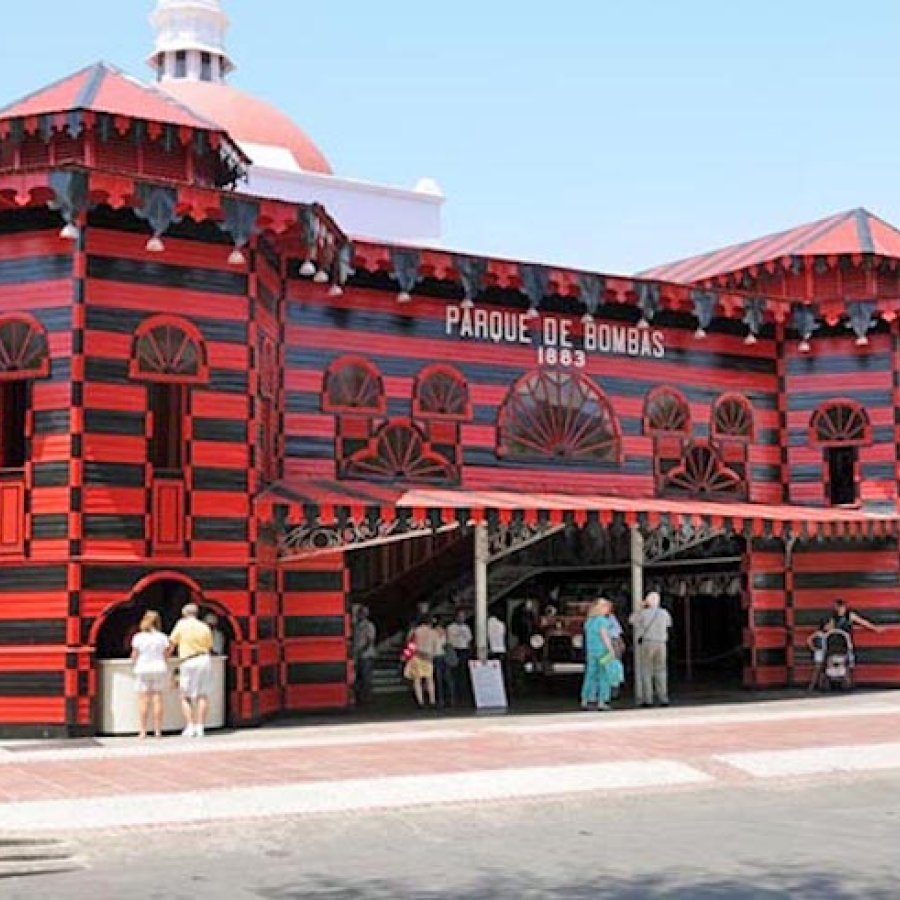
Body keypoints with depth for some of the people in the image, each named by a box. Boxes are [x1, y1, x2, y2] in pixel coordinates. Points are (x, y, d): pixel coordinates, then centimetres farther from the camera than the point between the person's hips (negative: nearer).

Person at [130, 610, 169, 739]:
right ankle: (158, 730, 4)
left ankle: (142, 731, -5)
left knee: (143, 700, -1)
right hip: (159, 669, 2)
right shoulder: (162, 637, 0)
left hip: (143, 669, -2)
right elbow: (166, 655, 3)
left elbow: (134, 656, -1)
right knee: (157, 699, 4)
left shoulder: (138, 637, -4)